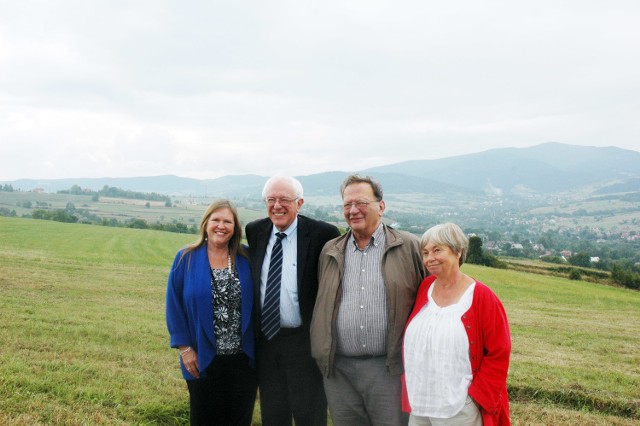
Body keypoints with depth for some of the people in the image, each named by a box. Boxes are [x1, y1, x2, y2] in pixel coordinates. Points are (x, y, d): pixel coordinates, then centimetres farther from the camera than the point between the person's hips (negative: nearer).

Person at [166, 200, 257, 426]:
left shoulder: (246, 258, 0)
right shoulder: (186, 258, -4)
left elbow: (255, 303, 3)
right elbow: (174, 305, -3)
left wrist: (257, 347, 0)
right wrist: (184, 347, -7)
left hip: (243, 358, 1)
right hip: (203, 358, -1)